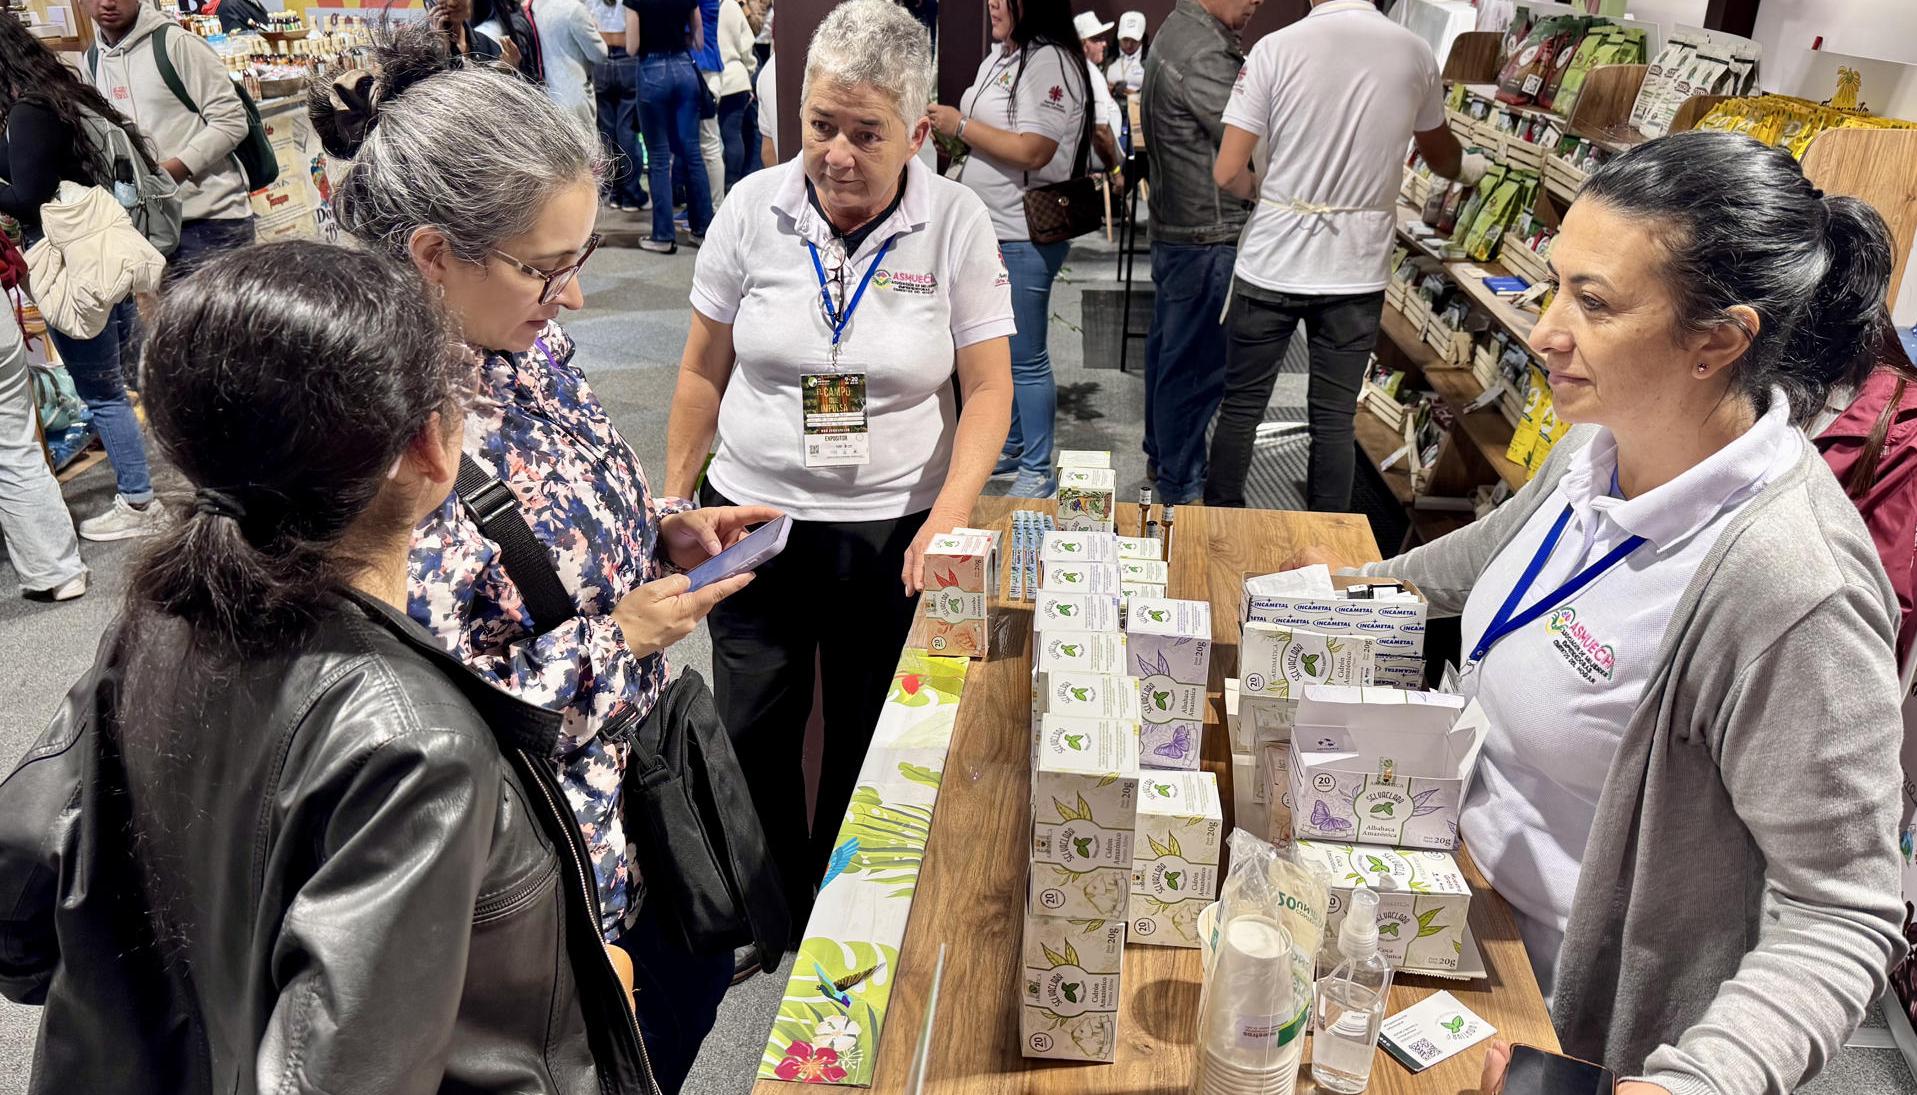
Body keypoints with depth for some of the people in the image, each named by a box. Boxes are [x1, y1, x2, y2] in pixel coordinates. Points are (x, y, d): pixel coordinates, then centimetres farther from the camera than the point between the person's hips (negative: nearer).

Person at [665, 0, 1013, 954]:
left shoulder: (956, 222, -9)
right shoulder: (755, 207, -5)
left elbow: (988, 390, -7)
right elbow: (703, 373, 3)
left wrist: (949, 516, -19)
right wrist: (672, 505, 3)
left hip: (891, 533, -1)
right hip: (753, 516, 1)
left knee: (869, 745, 13)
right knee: (752, 734, 10)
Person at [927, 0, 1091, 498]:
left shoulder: (1050, 61, -16)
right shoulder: (998, 57, 12)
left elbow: (1032, 152, -24)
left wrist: (961, 126, -16)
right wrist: (946, 127, 2)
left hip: (1023, 239, -9)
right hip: (987, 231, 9)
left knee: (1025, 358, -1)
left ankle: (1038, 471, 10)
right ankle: (1008, 447, 34)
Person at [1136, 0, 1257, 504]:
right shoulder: (1205, 55, -21)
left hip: (1176, 230, 11)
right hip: (1208, 239, -11)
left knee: (1169, 350, 20)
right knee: (1197, 365, -2)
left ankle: (1160, 457, 35)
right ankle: (1181, 488, 8)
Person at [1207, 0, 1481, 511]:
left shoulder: (1277, 48, -10)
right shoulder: (1415, 53, 0)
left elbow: (1227, 172, -12)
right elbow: (1441, 155, 19)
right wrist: (1467, 167, 43)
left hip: (1272, 267, -2)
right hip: (1357, 272, 2)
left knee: (1241, 406, 12)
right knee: (1335, 419, 11)